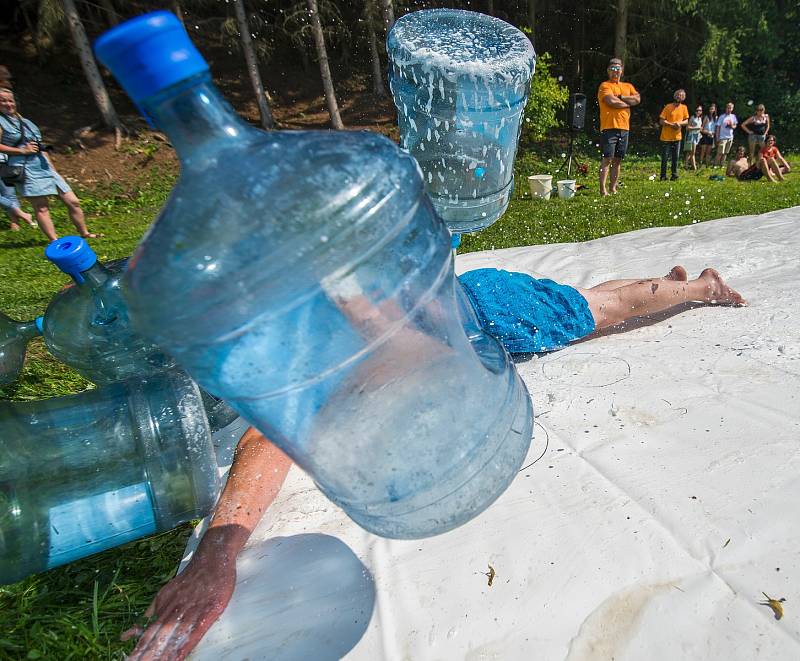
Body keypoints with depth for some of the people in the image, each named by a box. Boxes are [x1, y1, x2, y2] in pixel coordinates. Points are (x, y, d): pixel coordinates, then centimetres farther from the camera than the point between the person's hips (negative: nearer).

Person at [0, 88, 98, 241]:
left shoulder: (25, 122, 21)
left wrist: (53, 169, 20)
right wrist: (22, 150, -13)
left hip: (44, 167, 6)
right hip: (26, 170, -6)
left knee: (73, 201, 2)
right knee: (41, 207, -9)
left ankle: (84, 233, 13)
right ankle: (55, 241, -12)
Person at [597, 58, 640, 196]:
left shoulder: (628, 86, 20)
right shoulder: (605, 85, 1)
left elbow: (637, 99, 3)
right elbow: (611, 101, -15)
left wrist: (620, 97, -8)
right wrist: (628, 103, -2)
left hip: (624, 128, 6)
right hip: (609, 127, -6)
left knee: (618, 160, 7)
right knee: (607, 158, -12)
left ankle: (613, 188, 12)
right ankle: (603, 189, -13)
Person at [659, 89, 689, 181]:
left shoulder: (684, 108, 8)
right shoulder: (668, 107, -3)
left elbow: (686, 121, 9)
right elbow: (661, 121, -7)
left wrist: (680, 123, -12)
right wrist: (672, 125, -19)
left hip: (677, 137, 3)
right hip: (666, 137, -3)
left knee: (675, 157, 3)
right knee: (665, 157, -4)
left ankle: (674, 175, 8)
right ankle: (663, 176, 3)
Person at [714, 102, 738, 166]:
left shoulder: (733, 116, 8)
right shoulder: (722, 116, -4)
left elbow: (735, 125, 16)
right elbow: (718, 127, -3)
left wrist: (732, 126, -9)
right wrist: (717, 138, -8)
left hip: (730, 137, 5)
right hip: (722, 137, -5)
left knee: (725, 153, 7)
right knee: (720, 152, -10)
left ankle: (721, 164, 15)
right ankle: (716, 164, -1)